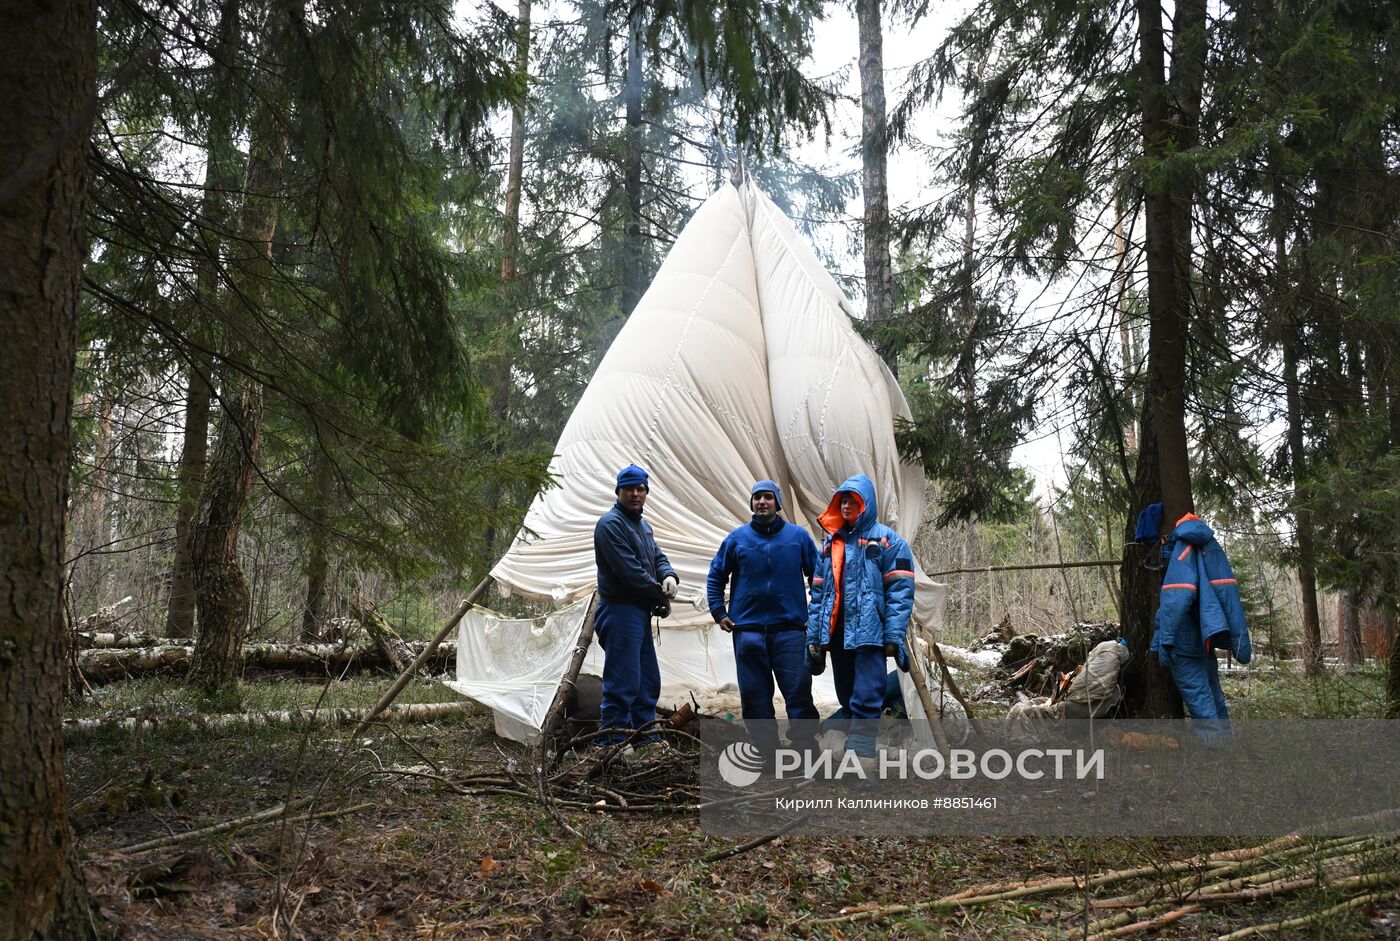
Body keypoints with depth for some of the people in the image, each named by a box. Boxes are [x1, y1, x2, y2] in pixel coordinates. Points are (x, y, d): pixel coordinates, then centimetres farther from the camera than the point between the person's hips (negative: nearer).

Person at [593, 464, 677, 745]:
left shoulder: (644, 526, 19)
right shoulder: (611, 524, -12)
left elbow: (658, 557, 18)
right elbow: (629, 570, -18)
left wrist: (669, 576, -7)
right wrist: (661, 597, -9)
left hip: (640, 613, 10)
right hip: (621, 612, -10)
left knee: (649, 682, 14)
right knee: (623, 685, -11)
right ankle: (612, 745, -8)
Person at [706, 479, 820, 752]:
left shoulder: (798, 536, 5)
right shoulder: (737, 538, 6)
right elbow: (716, 576, 14)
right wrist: (718, 612, 6)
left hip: (790, 628, -1)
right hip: (747, 630, 1)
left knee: (799, 689, -5)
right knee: (754, 694, 5)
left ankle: (806, 743, 4)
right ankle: (765, 745, 14)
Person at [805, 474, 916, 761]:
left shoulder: (887, 540, 2)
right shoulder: (830, 544, 19)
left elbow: (900, 590, -6)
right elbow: (818, 593, 17)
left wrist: (894, 636, -14)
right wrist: (813, 636, 10)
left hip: (869, 633, -6)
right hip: (836, 634, 6)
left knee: (865, 701, -12)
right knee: (848, 701, 13)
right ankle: (855, 751, 25)